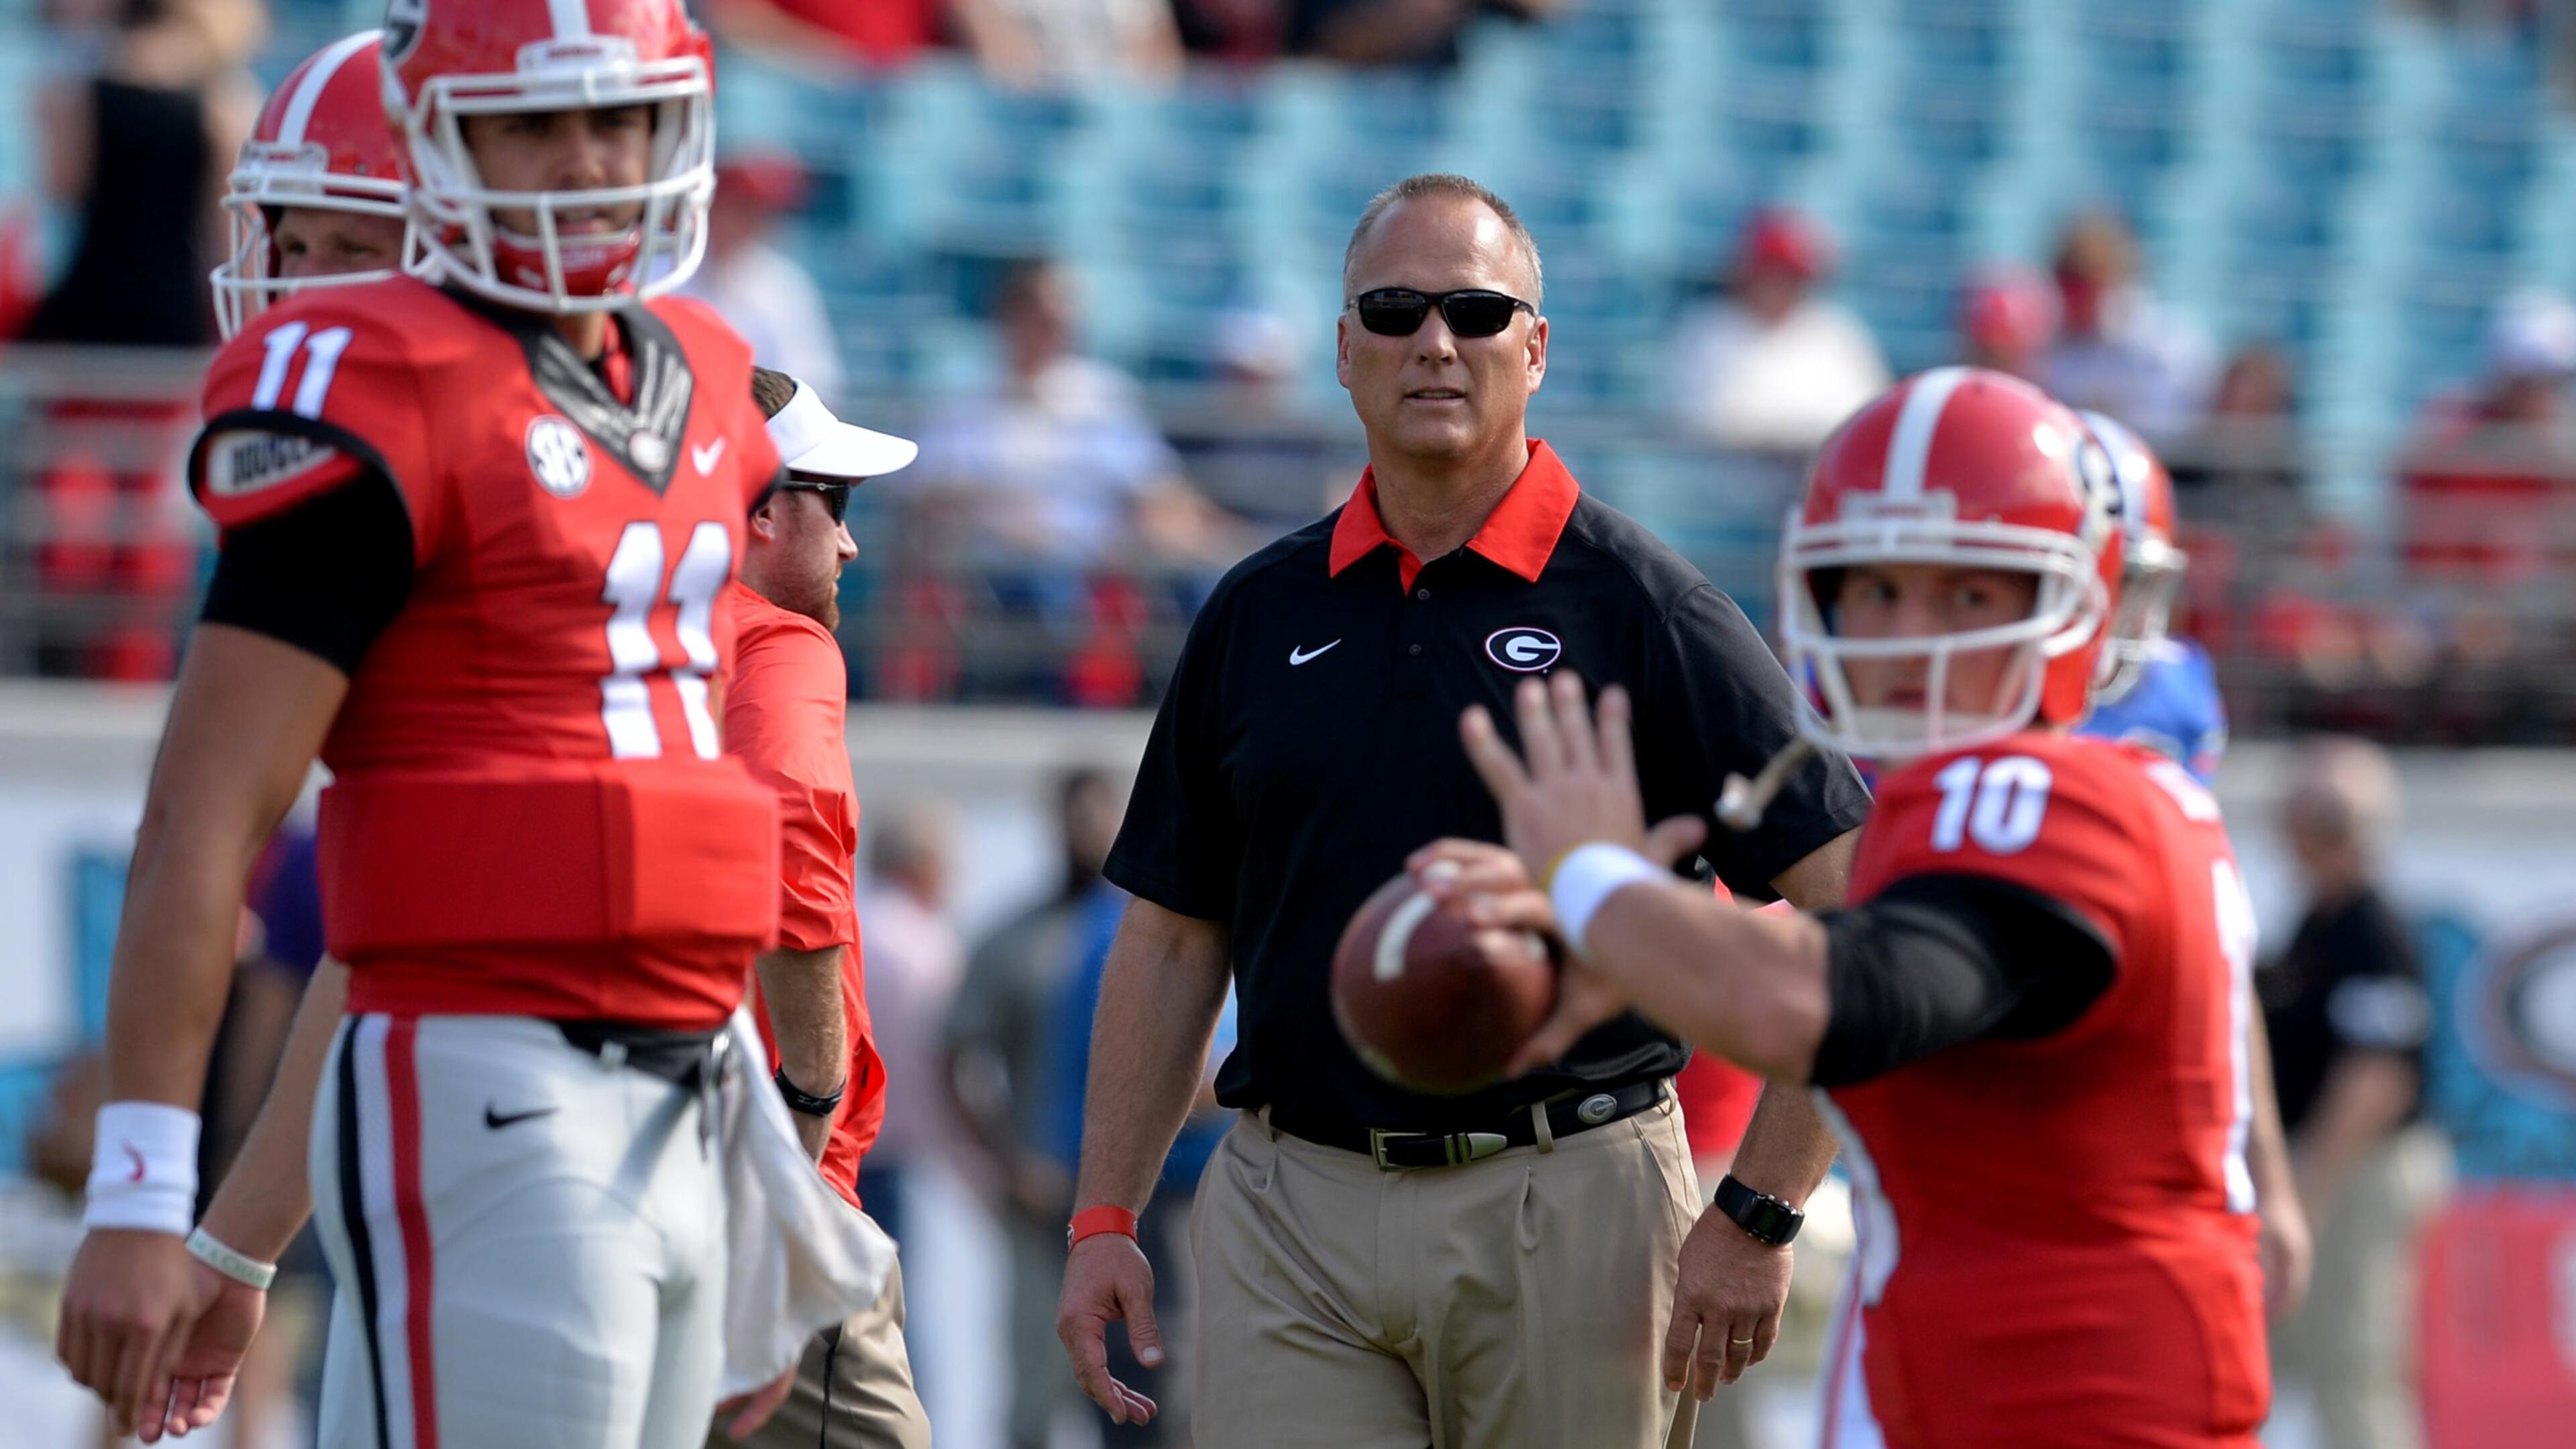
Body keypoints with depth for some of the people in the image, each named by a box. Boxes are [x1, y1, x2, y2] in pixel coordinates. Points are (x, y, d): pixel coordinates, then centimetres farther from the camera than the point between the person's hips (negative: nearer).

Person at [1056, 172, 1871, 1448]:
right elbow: (1174, 938, 17)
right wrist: (1104, 1221, 10)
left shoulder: (1638, 609, -2)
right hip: (1291, 1214, 3)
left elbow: (1847, 908, -4)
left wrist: (1757, 1219, -9)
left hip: (1564, 1207, -3)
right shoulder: (1262, 614, 11)